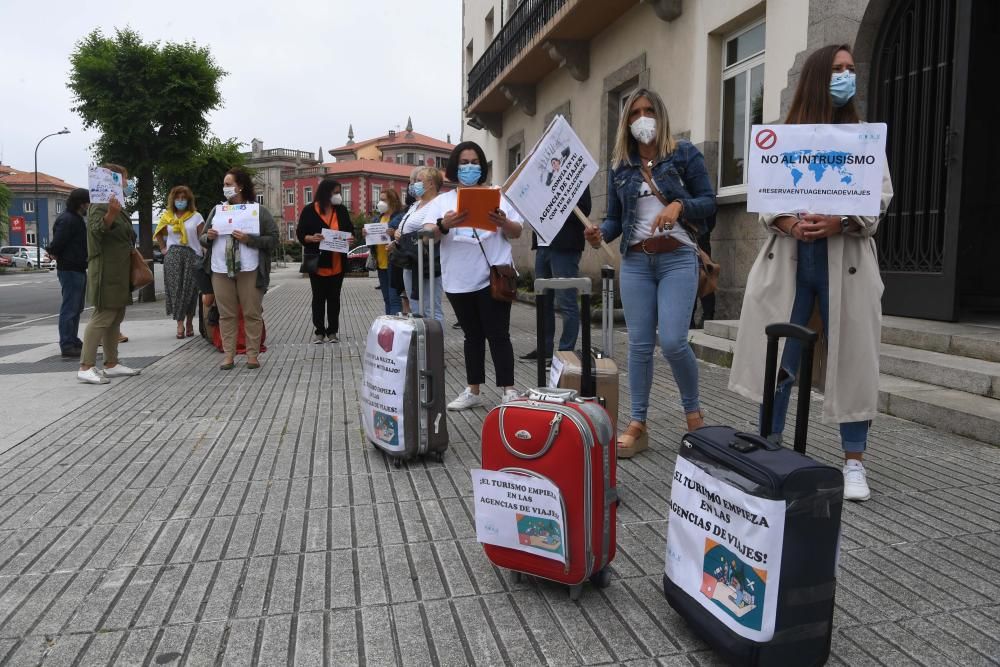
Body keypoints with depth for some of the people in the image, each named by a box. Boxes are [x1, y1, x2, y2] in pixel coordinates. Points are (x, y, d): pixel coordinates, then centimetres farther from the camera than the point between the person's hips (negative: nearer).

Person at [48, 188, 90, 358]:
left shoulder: (77, 219, 16)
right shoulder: (67, 220, -17)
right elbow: (56, 245, -20)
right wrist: (60, 258, -4)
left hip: (78, 269, 10)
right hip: (70, 270, -10)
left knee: (76, 308, 18)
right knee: (69, 308, -8)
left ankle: (73, 341, 28)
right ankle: (67, 346, -7)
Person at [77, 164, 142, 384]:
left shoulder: (116, 205, 20)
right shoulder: (100, 206, -11)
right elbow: (98, 228, -27)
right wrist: (110, 214, -44)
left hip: (119, 272, 10)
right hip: (106, 272, -10)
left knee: (116, 317, 11)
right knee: (102, 317, -12)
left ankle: (111, 364, 16)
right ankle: (86, 367, -11)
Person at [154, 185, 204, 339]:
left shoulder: (196, 216, 3)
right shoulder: (167, 217, 12)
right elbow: (159, 234, 24)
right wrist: (163, 248, 11)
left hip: (192, 256, -2)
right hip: (172, 257, 2)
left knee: (190, 289, -1)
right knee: (175, 289, -3)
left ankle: (189, 322, 12)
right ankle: (180, 323, -2)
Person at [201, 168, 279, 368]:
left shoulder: (259, 211, 2)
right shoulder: (217, 210, 16)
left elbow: (273, 239, -4)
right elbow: (202, 238, 20)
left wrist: (249, 239, -17)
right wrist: (208, 237, -4)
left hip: (249, 270, -4)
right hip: (221, 270, 4)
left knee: (252, 314, -1)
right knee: (226, 314, 4)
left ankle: (253, 355, 6)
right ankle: (228, 355, 9)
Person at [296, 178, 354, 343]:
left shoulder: (342, 210, 4)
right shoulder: (309, 210, -4)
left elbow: (350, 230, 12)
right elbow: (300, 233, -3)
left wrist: (350, 239, -10)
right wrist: (311, 238, -23)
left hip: (337, 262, 2)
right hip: (317, 262, -2)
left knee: (334, 297, 9)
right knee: (318, 298, 6)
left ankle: (333, 331, 17)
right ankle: (319, 331, 14)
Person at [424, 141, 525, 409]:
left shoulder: (496, 196, 8)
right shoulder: (442, 201, 9)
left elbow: (517, 232, 6)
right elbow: (427, 235, -4)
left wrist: (504, 222, -17)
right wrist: (444, 225, -25)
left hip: (493, 277, -2)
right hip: (458, 281, 2)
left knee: (498, 335, -3)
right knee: (472, 336, 11)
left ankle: (508, 390, 0)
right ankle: (473, 391, 18)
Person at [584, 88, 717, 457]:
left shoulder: (685, 154, 3)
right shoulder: (619, 166, 11)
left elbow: (709, 201, 1)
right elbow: (615, 217, 10)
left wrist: (679, 205, -19)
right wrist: (600, 233, -11)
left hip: (678, 259, -3)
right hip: (635, 261, 3)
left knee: (672, 341, -13)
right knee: (639, 344, 3)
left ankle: (693, 412, 12)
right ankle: (638, 424, 11)